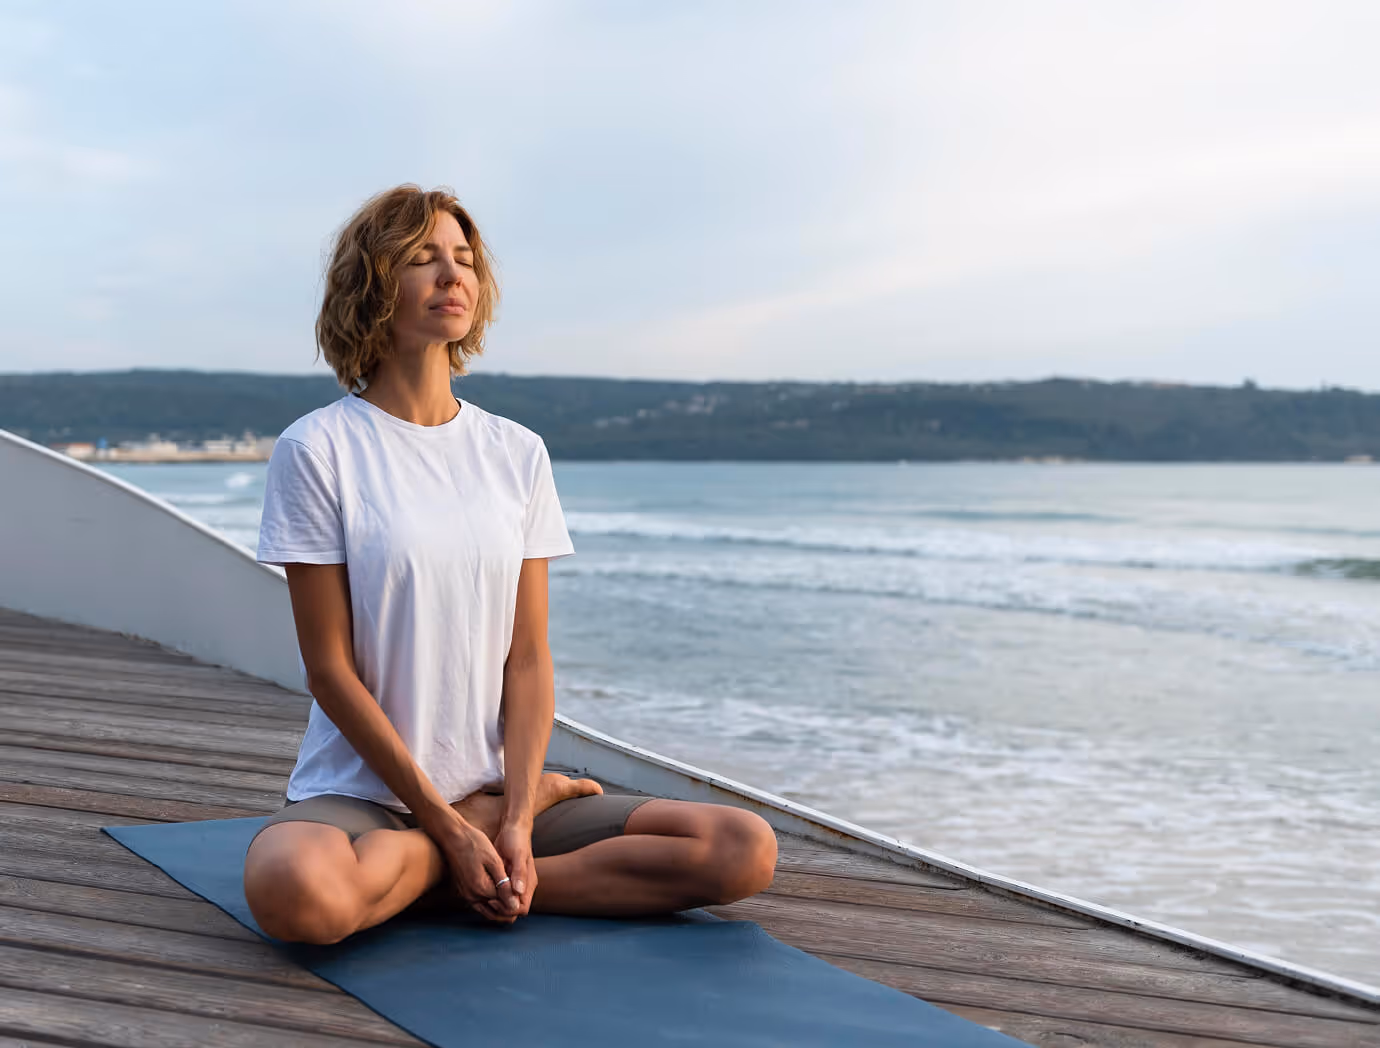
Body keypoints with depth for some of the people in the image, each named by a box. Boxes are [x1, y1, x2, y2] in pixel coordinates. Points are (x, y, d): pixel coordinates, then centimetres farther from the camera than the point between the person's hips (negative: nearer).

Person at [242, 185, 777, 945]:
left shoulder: (518, 454, 7)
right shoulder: (317, 449, -5)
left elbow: (528, 658, 2)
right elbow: (330, 668, -9)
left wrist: (516, 820, -11)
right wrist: (449, 827, -13)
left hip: (491, 784, 4)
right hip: (363, 791, -3)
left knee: (746, 852, -13)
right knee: (296, 893, -39)